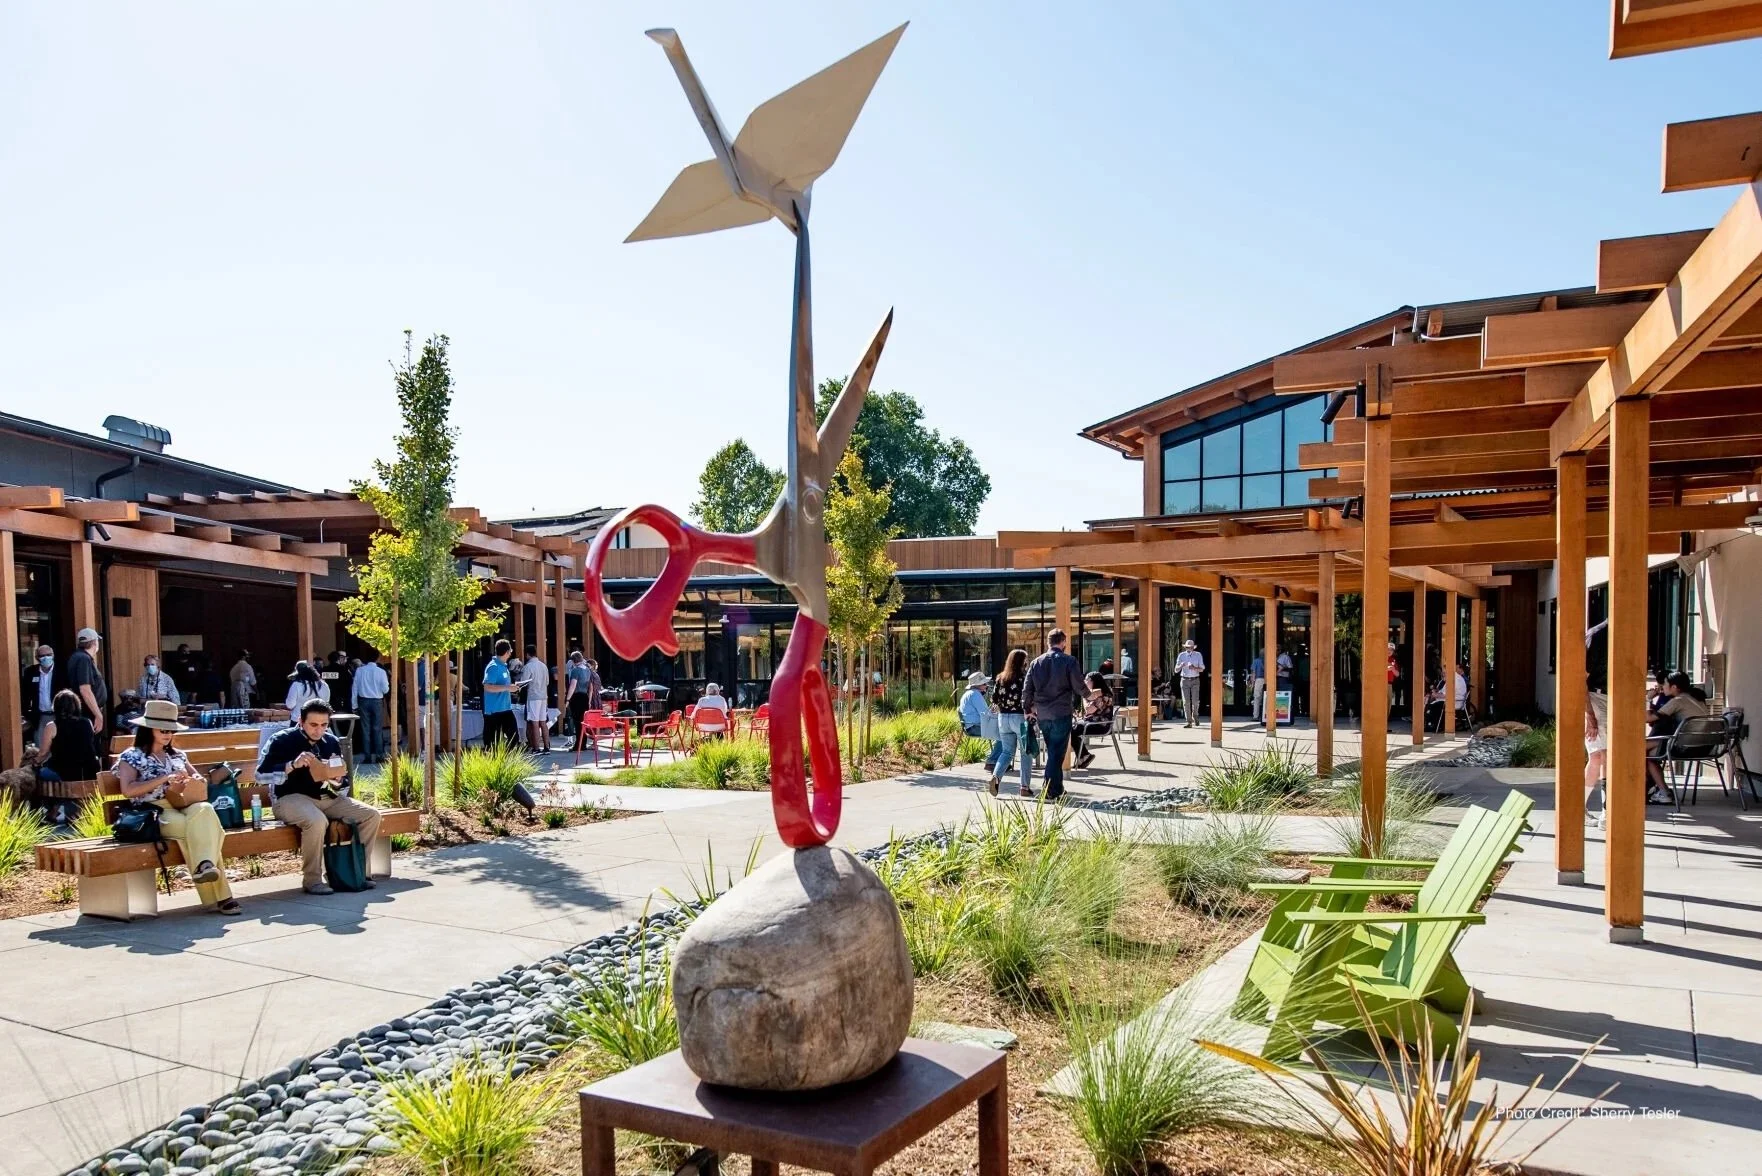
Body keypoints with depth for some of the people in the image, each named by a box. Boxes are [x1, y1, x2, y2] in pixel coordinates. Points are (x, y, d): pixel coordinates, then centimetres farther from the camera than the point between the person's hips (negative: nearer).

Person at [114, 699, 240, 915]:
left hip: (183, 807, 4)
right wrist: (164, 779, -13)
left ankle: (205, 864, -47)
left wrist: (195, 780, 2)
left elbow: (202, 782, 27)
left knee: (204, 810, -35)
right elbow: (128, 790, -8)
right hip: (154, 814, -4)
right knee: (198, 828, -34)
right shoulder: (131, 757, 8)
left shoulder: (177, 755, 24)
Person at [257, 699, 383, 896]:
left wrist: (338, 777, -7)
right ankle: (312, 879, -20)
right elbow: (261, 773, -14)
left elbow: (343, 778, 18)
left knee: (371, 815, -10)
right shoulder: (283, 740, -5)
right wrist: (293, 765, -27)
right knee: (317, 821, -38)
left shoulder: (331, 742, 11)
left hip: (326, 797, 6)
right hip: (291, 798, -6)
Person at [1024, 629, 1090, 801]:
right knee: (1057, 753, -1)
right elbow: (1079, 686, -4)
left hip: (1041, 715, 5)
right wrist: (1088, 694, 17)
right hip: (1061, 714, -5)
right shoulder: (1069, 661, -6)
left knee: (1053, 751, 18)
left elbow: (1027, 689, 8)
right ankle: (1051, 791, -4)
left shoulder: (1036, 662, 8)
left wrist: (1028, 709, 20)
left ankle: (1058, 788, 24)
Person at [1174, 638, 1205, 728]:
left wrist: (1194, 668, -20)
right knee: (1186, 702, -4)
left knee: (1195, 701, -2)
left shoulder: (1198, 655, 2)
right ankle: (1189, 722, 1)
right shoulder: (1181, 655, 3)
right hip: (1185, 680, 1)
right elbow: (1176, 670, 2)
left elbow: (1202, 669, 0)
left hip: (1195, 680, -1)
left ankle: (1195, 718, 24)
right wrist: (1180, 666, -20)